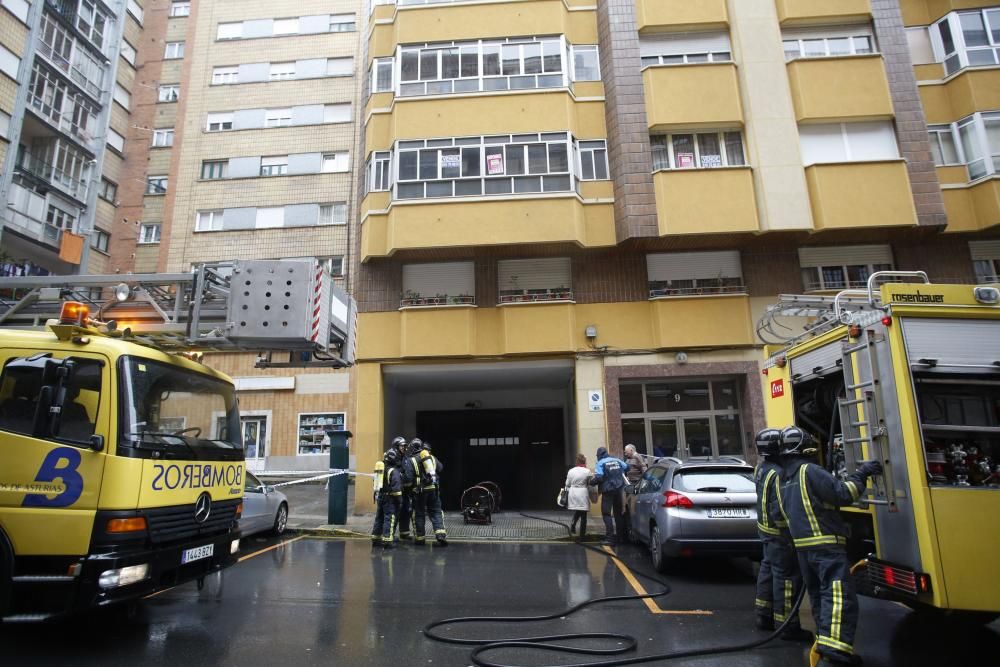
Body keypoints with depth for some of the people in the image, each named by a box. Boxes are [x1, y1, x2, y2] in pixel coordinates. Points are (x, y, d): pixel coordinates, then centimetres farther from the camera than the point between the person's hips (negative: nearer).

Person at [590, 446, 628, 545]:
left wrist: (591, 481, -1)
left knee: (606, 513, -1)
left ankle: (610, 537, -9)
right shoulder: (617, 460, 8)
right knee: (618, 513, 17)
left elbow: (598, 478, -18)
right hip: (619, 489, 6)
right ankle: (621, 535, 23)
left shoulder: (600, 463, -8)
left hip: (608, 490, -6)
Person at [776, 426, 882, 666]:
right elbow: (842, 494, -14)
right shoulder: (809, 471, -13)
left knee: (818, 595, 17)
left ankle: (825, 641, 24)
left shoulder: (783, 479, 12)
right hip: (826, 546, -8)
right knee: (840, 597, -11)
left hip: (802, 546, 8)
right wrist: (861, 473, -5)